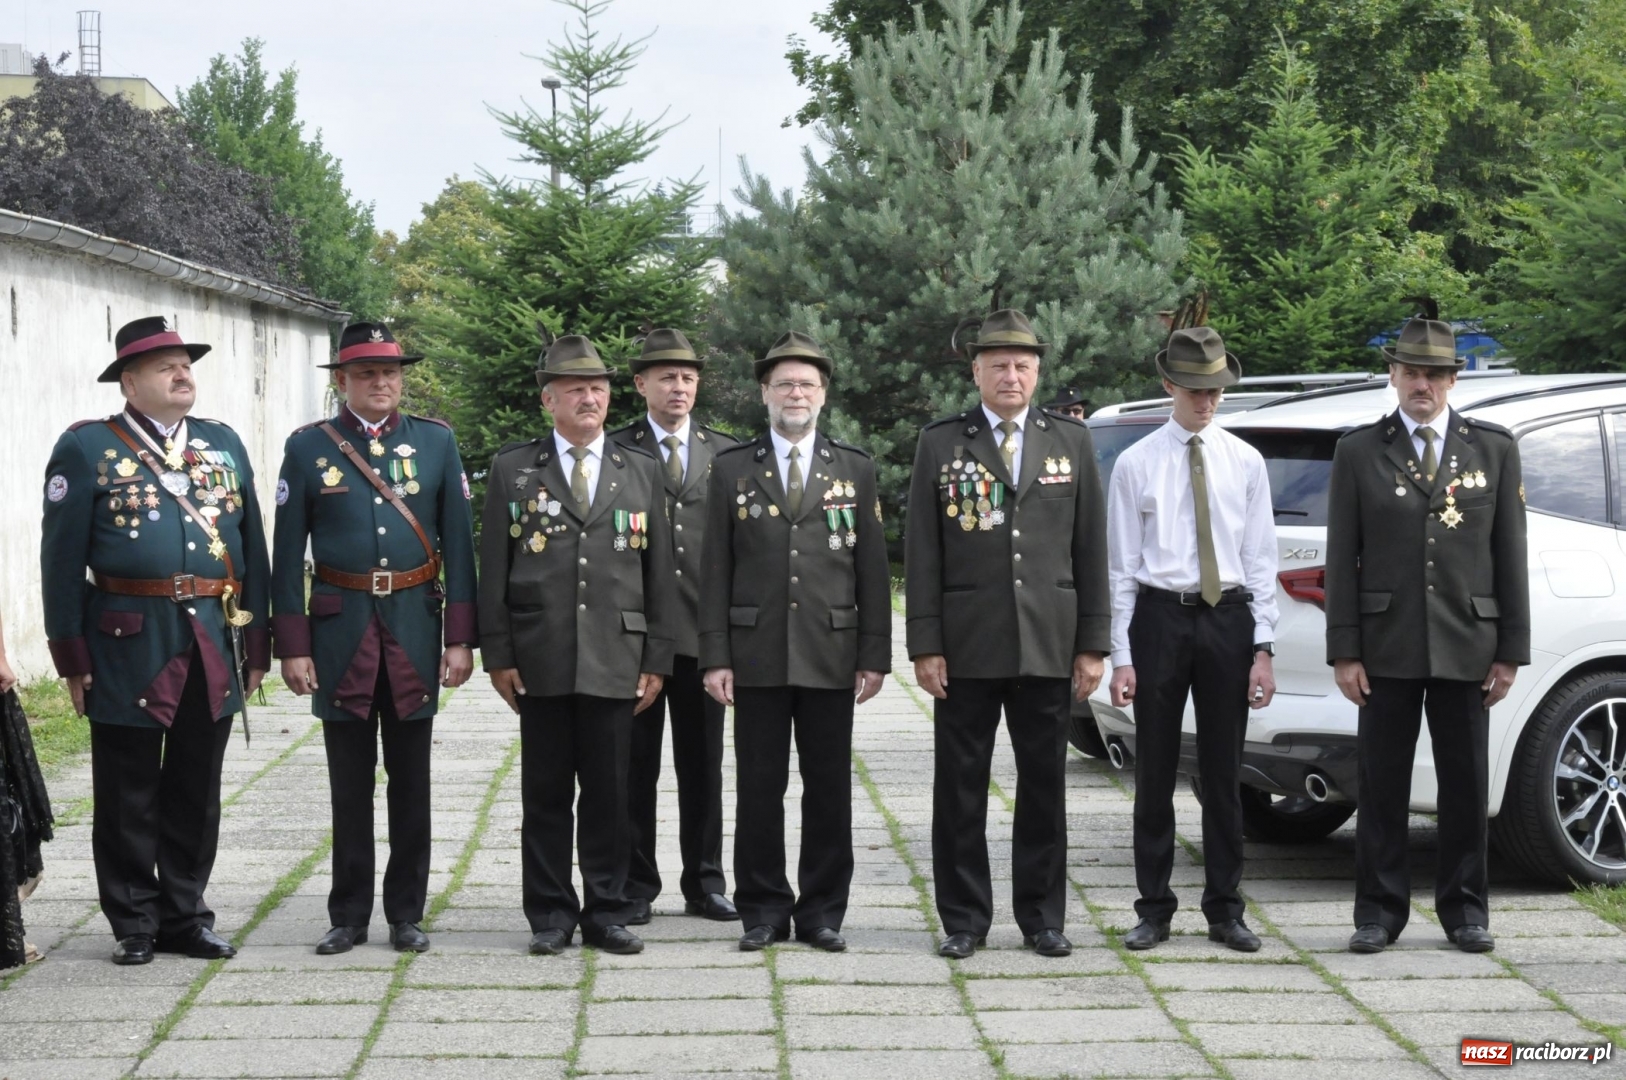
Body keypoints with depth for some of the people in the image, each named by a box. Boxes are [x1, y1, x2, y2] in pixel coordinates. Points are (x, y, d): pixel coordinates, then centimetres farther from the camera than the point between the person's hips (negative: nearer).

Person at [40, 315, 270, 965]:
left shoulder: (224, 443, 13)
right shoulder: (87, 448, -1)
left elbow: (253, 547, 13)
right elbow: (62, 559, -4)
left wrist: (257, 643, 7)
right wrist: (73, 658, -8)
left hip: (216, 646, 4)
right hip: (131, 645, -4)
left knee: (197, 791, 11)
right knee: (129, 796, 5)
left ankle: (184, 916, 21)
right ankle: (135, 924, 15)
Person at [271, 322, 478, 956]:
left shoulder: (436, 443, 5)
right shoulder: (308, 448, 2)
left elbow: (458, 543, 4)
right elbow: (288, 555, 2)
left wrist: (460, 639, -1)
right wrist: (292, 646, -4)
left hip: (415, 627, 1)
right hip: (341, 631, -1)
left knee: (410, 781, 7)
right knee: (349, 784, 6)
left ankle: (405, 914, 16)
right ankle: (349, 916, 15)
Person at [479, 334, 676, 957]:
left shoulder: (643, 472, 10)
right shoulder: (512, 469, 6)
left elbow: (660, 573, 9)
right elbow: (492, 570, 4)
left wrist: (657, 659, 3)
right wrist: (497, 654, -2)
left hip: (615, 661, 1)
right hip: (540, 661, -1)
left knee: (609, 793, 5)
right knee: (545, 793, 4)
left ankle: (606, 912, 15)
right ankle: (551, 915, 13)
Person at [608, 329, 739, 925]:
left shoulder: (726, 453, 11)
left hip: (704, 631, 2)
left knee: (703, 765, 7)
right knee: (635, 766, 3)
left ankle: (704, 882, 16)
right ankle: (635, 884, 12)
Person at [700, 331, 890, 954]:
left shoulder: (855, 469, 8)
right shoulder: (732, 469, 7)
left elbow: (873, 569, 6)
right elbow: (715, 570, 4)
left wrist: (875, 655, 0)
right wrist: (715, 657, -3)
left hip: (831, 655, 0)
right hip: (757, 656, 0)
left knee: (829, 790, 4)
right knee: (759, 790, 3)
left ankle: (823, 912, 13)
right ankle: (763, 911, 13)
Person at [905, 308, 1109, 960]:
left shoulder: (1072, 442, 9)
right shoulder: (940, 444, 4)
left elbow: (1091, 549, 8)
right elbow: (921, 555, 1)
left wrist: (1092, 644, 2)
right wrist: (925, 646, -5)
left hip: (1048, 648, 1)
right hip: (966, 649, -1)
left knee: (1044, 785, 7)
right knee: (960, 788, 3)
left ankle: (1042, 917, 17)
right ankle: (964, 919, 14)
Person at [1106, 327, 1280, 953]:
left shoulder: (1246, 462, 5)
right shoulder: (1136, 464, 0)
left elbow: (1260, 560, 5)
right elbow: (1122, 566, 0)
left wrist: (1263, 648, -2)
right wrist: (1121, 655, -5)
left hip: (1228, 618, 1)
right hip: (1159, 617, -1)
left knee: (1224, 771, 8)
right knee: (1155, 771, 4)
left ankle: (1225, 909, 17)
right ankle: (1154, 909, 14)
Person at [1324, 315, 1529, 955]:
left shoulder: (1494, 449, 8)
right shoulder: (1358, 453, 5)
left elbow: (1510, 556, 6)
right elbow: (1341, 559, 2)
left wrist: (1511, 651, 1)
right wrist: (1344, 652, -4)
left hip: (1466, 648, 1)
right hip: (1387, 649, -1)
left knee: (1466, 783, 6)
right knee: (1381, 783, 4)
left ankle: (1465, 911, 18)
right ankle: (1379, 911, 13)